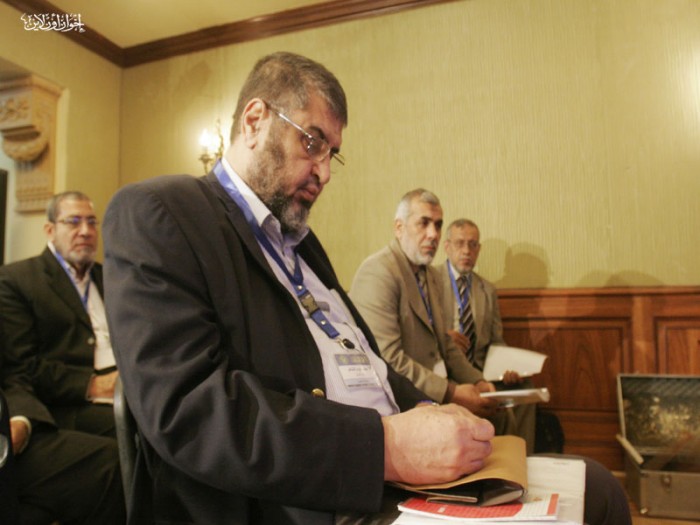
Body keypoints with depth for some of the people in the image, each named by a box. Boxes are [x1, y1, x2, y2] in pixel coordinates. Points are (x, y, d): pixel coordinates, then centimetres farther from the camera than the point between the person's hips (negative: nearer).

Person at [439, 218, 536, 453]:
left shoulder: (488, 290, 17)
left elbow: (496, 342, 15)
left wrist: (507, 367, -6)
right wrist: (443, 336, -20)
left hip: (479, 370, 5)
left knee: (523, 384, -22)